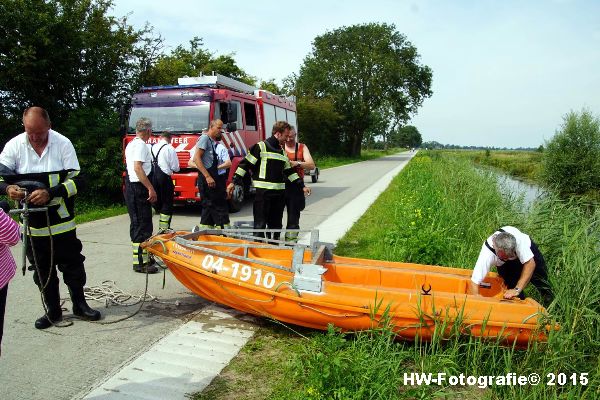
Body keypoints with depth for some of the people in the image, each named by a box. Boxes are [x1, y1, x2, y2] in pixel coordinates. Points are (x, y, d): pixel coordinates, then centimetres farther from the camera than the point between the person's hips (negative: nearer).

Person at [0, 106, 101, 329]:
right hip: (32, 223, 2)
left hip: (61, 221, -2)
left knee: (72, 264, 9)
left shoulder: (63, 143, -9)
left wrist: (50, 193, -25)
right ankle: (53, 311, 28)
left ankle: (79, 305, 27)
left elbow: (76, 180, -11)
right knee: (42, 269, 13)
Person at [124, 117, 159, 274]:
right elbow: (138, 168, -22)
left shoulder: (131, 144, 19)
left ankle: (142, 257, 25)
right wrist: (151, 188, -23)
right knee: (143, 225, -8)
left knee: (137, 224, 15)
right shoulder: (141, 145, -13)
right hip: (138, 186, -11)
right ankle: (140, 262, -6)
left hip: (131, 185, 11)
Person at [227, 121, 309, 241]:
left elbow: (289, 171, 23)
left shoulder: (282, 151, 17)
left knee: (276, 224, 13)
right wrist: (233, 182, -13)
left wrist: (302, 186, 19)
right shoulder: (261, 147, -5)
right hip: (263, 192, -7)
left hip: (279, 193, 7)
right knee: (260, 224, -4)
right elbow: (245, 164, -7)